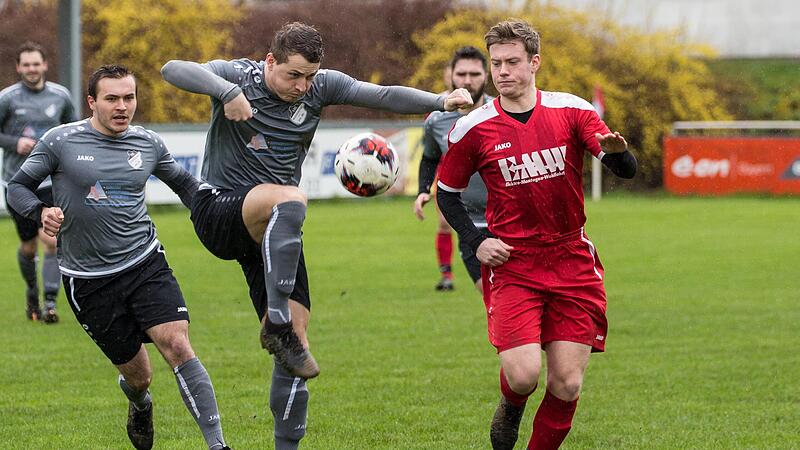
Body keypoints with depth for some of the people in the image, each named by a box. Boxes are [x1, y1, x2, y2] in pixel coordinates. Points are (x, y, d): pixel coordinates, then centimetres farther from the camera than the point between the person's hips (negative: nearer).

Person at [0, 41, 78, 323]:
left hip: (50, 183, 1)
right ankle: (32, 292, 35)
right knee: (28, 247, 8)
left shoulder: (60, 96, 2)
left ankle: (50, 304, -9)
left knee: (51, 241, -14)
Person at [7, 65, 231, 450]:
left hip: (146, 263, 2)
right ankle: (140, 405, 44)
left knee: (177, 346, -19)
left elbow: (183, 182, 21)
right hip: (88, 281, -1)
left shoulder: (148, 144, 4)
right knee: (137, 375, 5)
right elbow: (18, 186, 1)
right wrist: (41, 212, -21)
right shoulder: (60, 141, -6)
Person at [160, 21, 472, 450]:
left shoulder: (321, 86, 2)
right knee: (290, 200, -38)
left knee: (295, 342, -3)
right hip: (219, 209, -5)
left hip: (274, 232, 5)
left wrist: (440, 101, -23)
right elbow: (173, 70, -26)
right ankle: (277, 323, -32)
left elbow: (384, 95, -8)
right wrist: (227, 91, -40)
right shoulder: (237, 75, -10)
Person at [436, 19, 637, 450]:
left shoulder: (571, 110, -1)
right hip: (511, 265, -1)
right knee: (522, 375, -16)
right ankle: (511, 407, 21)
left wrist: (616, 151, -29)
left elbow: (626, 169, -5)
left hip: (571, 263, 1)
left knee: (567, 383, -3)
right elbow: (447, 193, 11)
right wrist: (475, 242, -3)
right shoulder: (472, 130, -2)